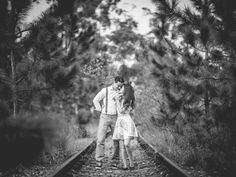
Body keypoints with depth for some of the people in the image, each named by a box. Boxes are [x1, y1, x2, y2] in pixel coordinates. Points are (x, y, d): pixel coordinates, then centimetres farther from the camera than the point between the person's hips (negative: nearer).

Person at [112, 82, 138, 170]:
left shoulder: (128, 100, -3)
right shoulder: (121, 98, 18)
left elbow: (121, 111, -10)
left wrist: (117, 100, -3)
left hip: (127, 122, -6)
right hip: (119, 122, 6)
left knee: (126, 144, -19)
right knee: (122, 146, -3)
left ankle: (132, 163, -5)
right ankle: (125, 165, -6)